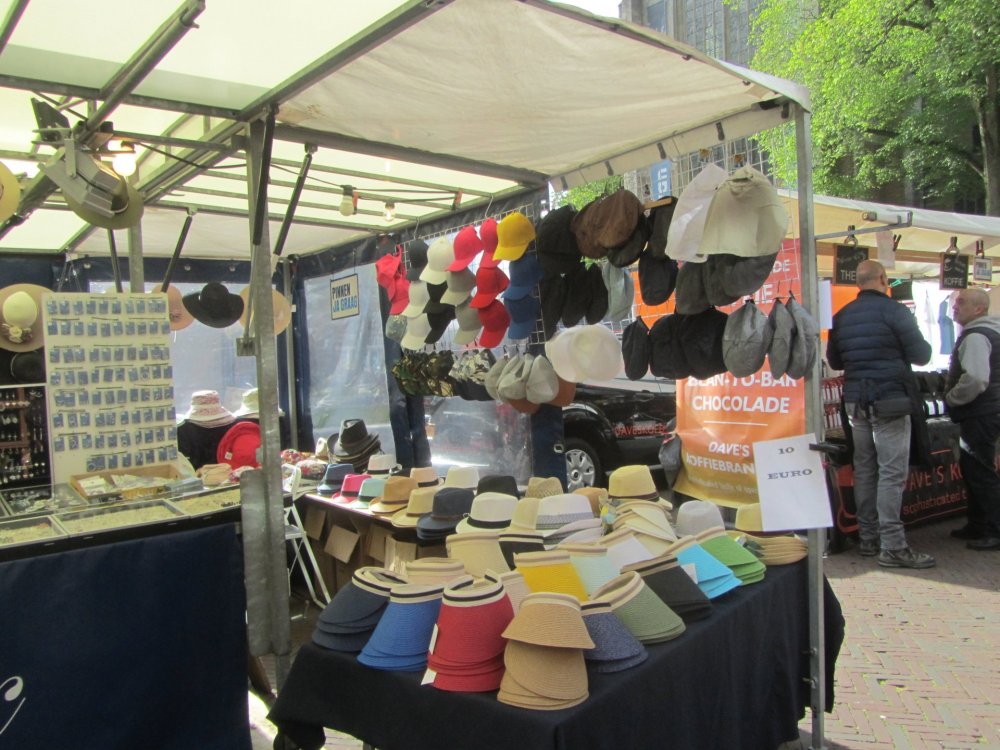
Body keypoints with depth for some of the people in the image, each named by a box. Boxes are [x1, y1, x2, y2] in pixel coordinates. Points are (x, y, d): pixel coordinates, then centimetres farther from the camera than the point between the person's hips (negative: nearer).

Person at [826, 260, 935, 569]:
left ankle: (868, 539, 16)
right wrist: (894, 352, 13)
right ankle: (893, 546, -5)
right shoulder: (894, 311, -9)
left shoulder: (841, 316, 9)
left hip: (855, 401, 6)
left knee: (864, 469, 11)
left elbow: (834, 361, 18)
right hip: (889, 401, -6)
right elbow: (921, 355, -6)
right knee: (892, 473, -5)